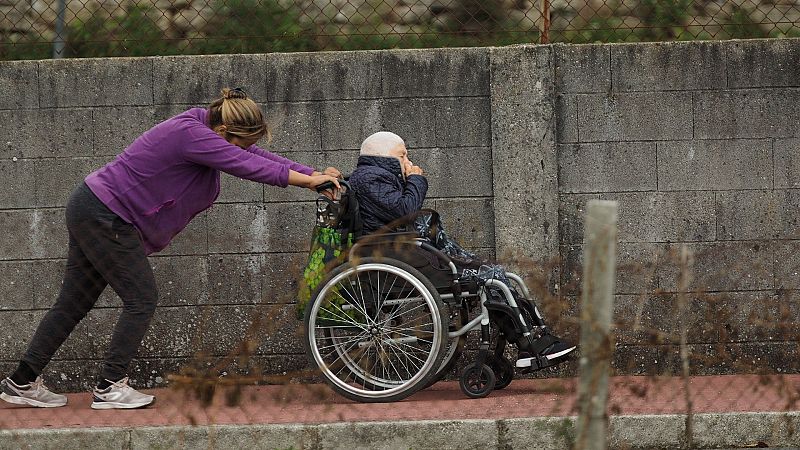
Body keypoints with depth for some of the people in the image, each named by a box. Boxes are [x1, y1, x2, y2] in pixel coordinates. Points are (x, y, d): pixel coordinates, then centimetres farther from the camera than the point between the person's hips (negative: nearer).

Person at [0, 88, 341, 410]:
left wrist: (314, 175, 2)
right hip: (105, 219, -10)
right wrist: (308, 179, -21)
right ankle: (109, 388, 0)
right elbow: (247, 166, -27)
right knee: (142, 300, -5)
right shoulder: (191, 135, -24)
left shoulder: (204, 125, 5)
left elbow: (256, 156, 8)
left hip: (90, 210, 10)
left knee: (73, 303, 11)